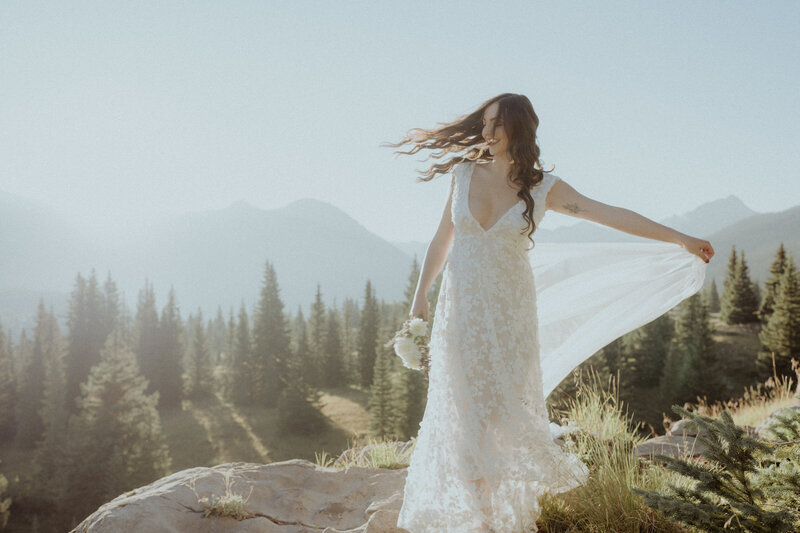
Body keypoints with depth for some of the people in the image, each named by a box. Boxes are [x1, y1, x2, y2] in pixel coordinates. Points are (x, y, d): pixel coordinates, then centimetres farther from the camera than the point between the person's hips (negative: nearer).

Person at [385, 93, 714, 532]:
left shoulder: (543, 188, -1)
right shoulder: (465, 174, 4)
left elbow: (613, 215, -4)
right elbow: (442, 240, 11)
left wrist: (680, 238, -7)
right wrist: (420, 298, 12)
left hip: (510, 313, -1)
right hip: (461, 310, 1)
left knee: (507, 410, 2)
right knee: (465, 413, 2)